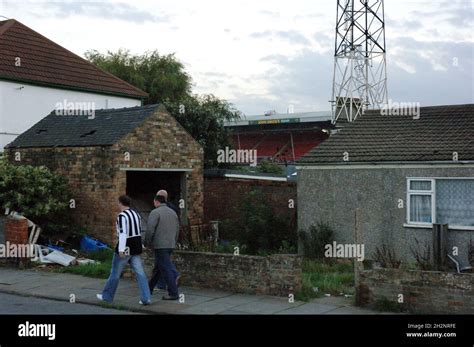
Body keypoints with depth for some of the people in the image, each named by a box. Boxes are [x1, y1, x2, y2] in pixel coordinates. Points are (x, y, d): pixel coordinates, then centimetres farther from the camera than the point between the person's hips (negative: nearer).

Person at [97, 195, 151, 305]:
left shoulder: (122, 216, -14)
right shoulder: (136, 214, 11)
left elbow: (123, 233, -24)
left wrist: (121, 249, -29)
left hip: (125, 249, -7)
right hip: (136, 249, 7)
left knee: (115, 272, 9)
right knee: (140, 273, 1)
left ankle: (107, 296, 22)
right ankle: (146, 298, -8)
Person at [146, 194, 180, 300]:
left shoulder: (155, 212, -10)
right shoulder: (173, 212, 13)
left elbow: (150, 230, -15)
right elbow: (177, 229, 15)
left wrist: (147, 243, -2)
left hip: (160, 246, -8)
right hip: (171, 245, 8)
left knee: (166, 269, -5)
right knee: (157, 268, 17)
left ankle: (173, 293, -5)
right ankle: (149, 289, 28)